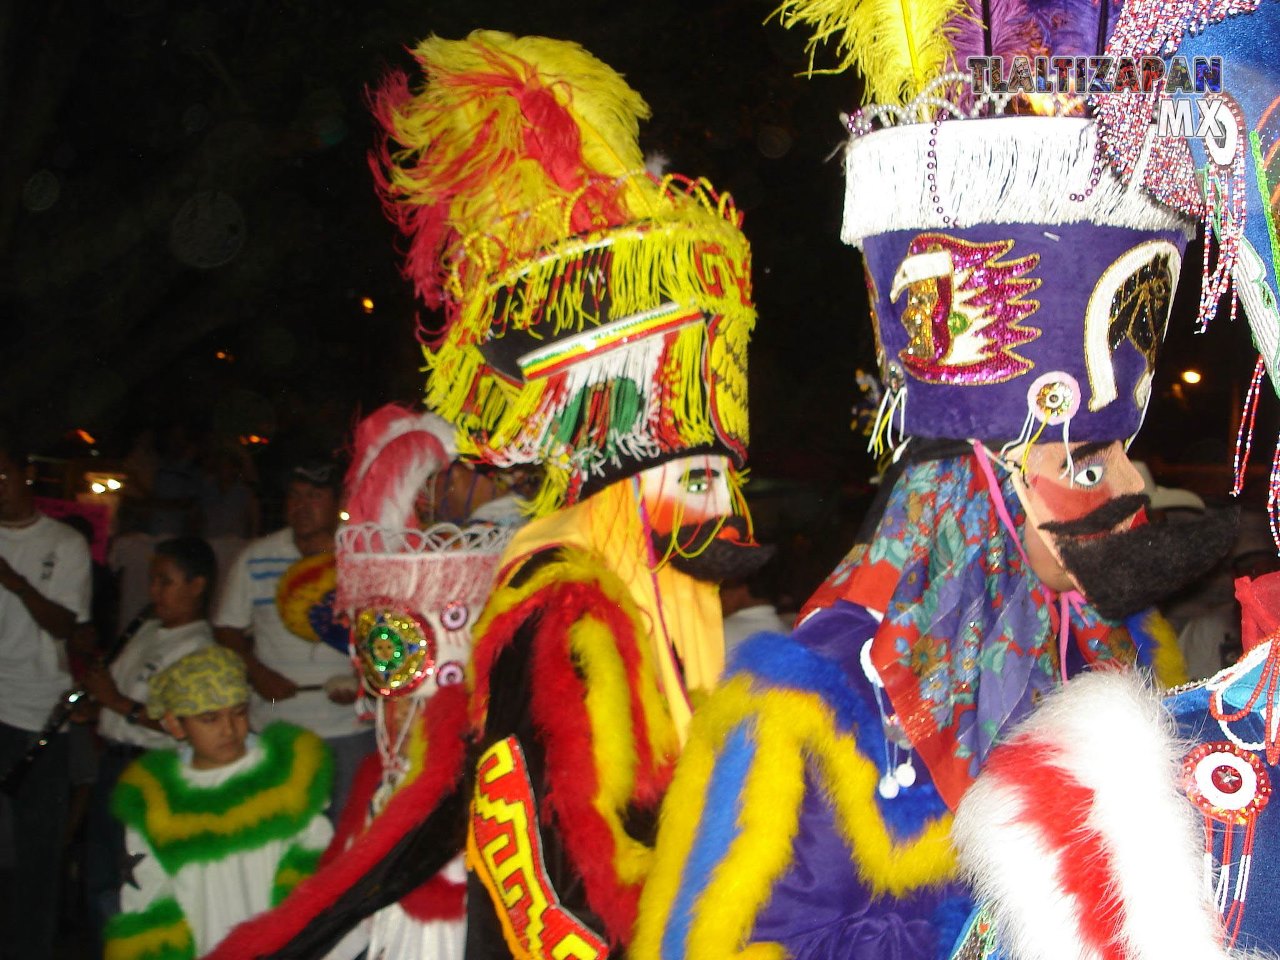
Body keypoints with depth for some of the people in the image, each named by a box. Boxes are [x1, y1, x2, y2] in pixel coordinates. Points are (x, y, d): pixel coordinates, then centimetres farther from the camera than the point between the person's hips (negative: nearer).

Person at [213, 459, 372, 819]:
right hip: (271, 726, 2)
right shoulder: (256, 558, 6)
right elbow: (227, 628, 11)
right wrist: (257, 673, -6)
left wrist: (364, 681, -12)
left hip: (350, 730, -1)